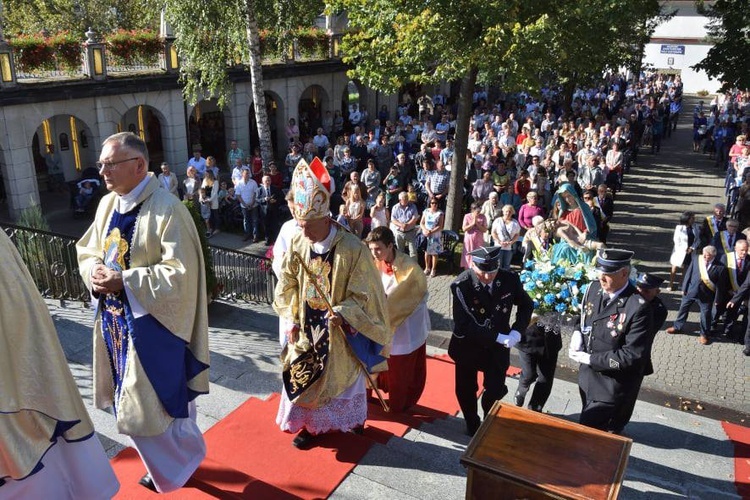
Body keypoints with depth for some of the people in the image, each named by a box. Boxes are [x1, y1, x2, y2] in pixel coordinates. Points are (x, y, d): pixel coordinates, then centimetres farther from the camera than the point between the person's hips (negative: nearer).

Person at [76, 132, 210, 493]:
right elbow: (87, 251, 15)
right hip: (115, 320, 8)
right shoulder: (107, 204, 5)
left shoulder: (166, 209, -20)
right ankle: (167, 462, 41)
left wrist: (124, 281, -23)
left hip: (151, 324, -8)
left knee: (145, 409, 2)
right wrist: (95, 272, -8)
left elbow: (181, 274, -23)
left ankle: (179, 463, 30)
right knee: (131, 403, 20)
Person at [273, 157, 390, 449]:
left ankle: (349, 421, 36)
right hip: (306, 327, 4)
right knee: (303, 376, 13)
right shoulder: (297, 244, -8)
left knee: (340, 377, 12)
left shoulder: (352, 249, -22)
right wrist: (291, 319, -1)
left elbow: (362, 294, -16)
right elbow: (287, 285, 4)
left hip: (340, 331, -4)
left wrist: (342, 313, -30)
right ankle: (309, 425, 33)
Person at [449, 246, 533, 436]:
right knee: (466, 390, 16)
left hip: (498, 346, 2)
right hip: (468, 345, -1)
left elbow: (526, 305, 2)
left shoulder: (510, 279, -16)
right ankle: (472, 426, 43)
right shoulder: (461, 285, -27)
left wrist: (517, 331, -13)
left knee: (495, 390, 9)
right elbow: (463, 325, -28)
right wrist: (498, 337, -29)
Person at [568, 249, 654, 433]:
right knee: (589, 420, 26)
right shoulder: (594, 288, -5)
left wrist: (590, 359, -21)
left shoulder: (638, 307, -26)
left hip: (610, 386, -6)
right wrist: (577, 336, -8)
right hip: (587, 376, 7)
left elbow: (633, 355, -25)